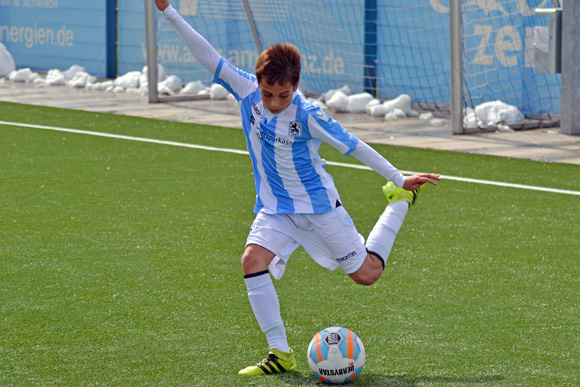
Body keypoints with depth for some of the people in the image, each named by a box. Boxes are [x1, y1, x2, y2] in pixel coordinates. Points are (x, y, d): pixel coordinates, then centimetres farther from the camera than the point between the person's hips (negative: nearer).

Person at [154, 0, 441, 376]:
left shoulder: (307, 116, -23)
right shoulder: (246, 90, -12)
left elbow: (354, 146, -15)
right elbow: (209, 56, -12)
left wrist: (400, 179, -9)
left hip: (318, 204, -4)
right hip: (274, 207, 4)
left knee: (367, 273, 5)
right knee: (253, 261, -22)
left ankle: (399, 203, 29)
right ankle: (281, 352, -15)